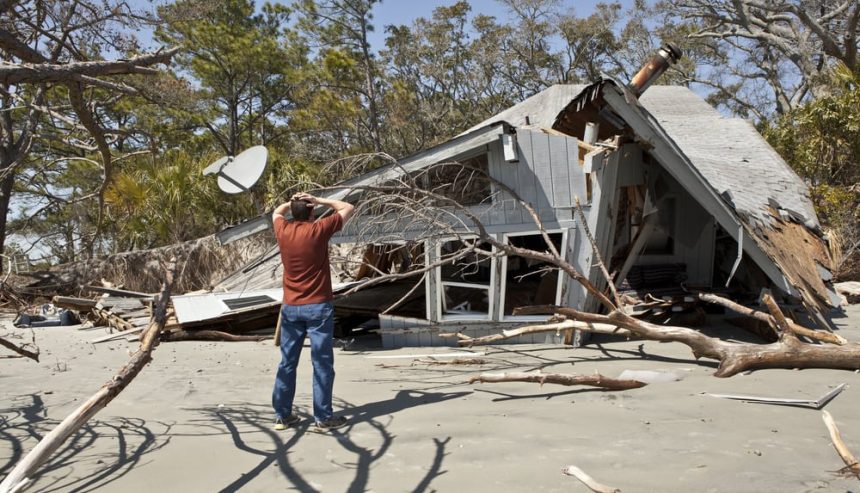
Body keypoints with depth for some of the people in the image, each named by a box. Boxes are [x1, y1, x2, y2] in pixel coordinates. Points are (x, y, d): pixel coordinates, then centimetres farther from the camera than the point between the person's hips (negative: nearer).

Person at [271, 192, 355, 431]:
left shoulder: (283, 230, 1)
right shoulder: (318, 229, -10)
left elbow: (276, 212, 26)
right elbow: (349, 209, 1)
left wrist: (291, 201, 13)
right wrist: (319, 200, 0)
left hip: (290, 307, 5)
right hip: (318, 306, -4)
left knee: (287, 362, 11)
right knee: (322, 363, 1)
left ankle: (282, 415, 18)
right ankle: (323, 417, 5)